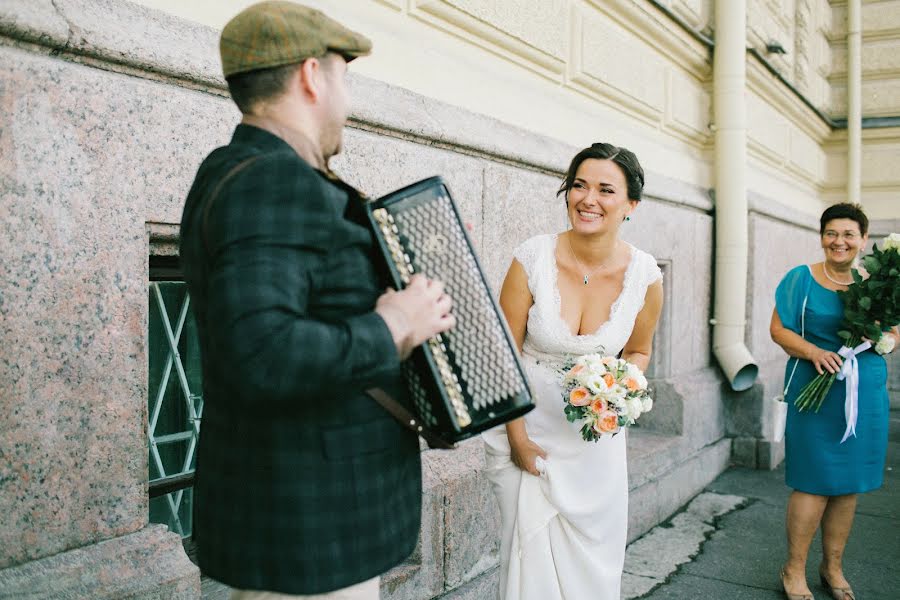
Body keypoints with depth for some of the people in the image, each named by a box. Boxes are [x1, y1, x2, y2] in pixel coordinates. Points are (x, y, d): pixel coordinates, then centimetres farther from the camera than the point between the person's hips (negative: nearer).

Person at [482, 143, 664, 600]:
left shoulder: (644, 275, -9)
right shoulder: (532, 259, -16)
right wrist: (517, 438, -8)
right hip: (528, 429, -2)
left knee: (592, 555, 12)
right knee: (533, 557, 2)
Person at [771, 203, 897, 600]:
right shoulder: (802, 278, -2)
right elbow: (778, 328, -5)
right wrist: (813, 351, -21)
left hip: (866, 392, 4)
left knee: (850, 483, 10)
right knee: (814, 482, -3)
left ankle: (833, 568, 27)